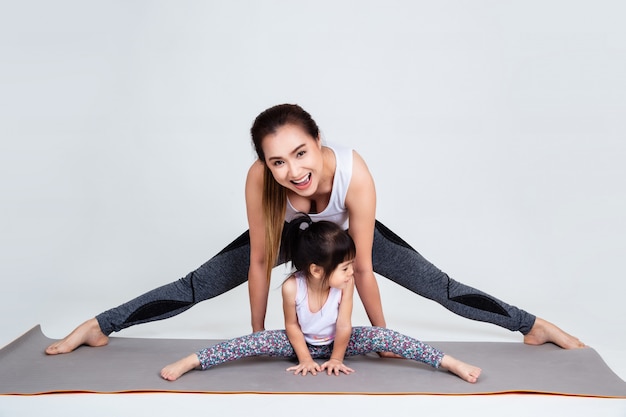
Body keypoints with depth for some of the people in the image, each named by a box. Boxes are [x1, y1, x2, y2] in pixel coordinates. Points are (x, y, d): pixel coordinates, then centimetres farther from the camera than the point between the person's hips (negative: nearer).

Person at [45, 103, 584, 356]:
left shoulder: (355, 173, -42)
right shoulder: (259, 179, -38)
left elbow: (362, 269, -31)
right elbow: (260, 262, -25)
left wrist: (382, 335, -18)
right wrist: (257, 334, -14)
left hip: (344, 230, 0)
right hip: (287, 231, 1)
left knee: (438, 285, -4)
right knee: (197, 285, -3)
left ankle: (537, 327, 15)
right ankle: (98, 328, 15)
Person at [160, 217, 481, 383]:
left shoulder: (345, 284, -28)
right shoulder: (292, 287, -30)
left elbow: (344, 326, -18)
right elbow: (291, 326, -14)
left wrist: (336, 358, -10)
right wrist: (305, 358, -11)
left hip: (336, 342, 1)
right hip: (302, 343, -1)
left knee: (382, 337, -22)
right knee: (257, 341, -24)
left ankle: (451, 363, -21)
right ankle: (189, 362, -22)